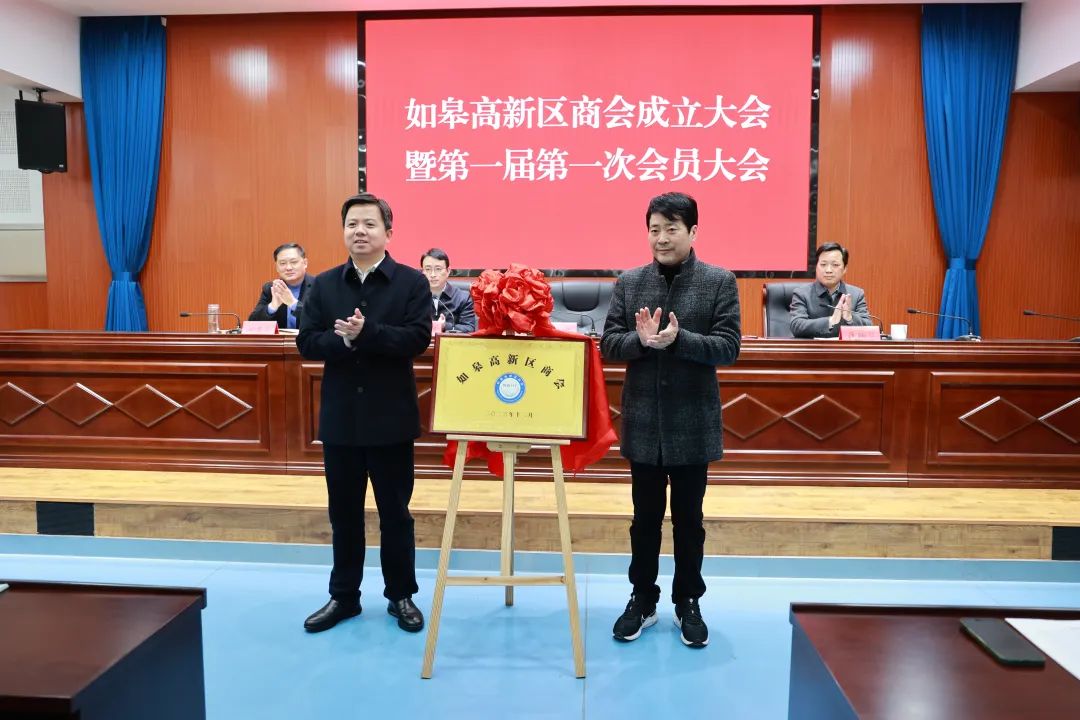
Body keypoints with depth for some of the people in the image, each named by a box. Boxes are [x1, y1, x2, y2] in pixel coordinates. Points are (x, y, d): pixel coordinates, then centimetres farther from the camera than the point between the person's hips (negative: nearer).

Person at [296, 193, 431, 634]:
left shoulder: (411, 281, -3)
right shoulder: (324, 284, 6)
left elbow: (418, 337, -15)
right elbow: (307, 343, -2)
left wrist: (366, 332, -24)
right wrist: (343, 340, -20)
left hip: (391, 417, -3)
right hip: (340, 416, 3)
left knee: (395, 511, 9)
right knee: (344, 512, 14)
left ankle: (401, 595, 26)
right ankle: (344, 596, 30)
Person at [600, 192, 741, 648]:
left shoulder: (720, 282, -3)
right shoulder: (629, 282, 3)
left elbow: (728, 347, -10)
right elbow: (609, 344, -1)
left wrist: (677, 339, -24)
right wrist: (641, 339, -21)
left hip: (693, 422, -1)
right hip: (643, 420, 2)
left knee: (689, 519, 12)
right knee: (645, 517, 14)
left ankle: (688, 603, 30)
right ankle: (642, 599, 30)